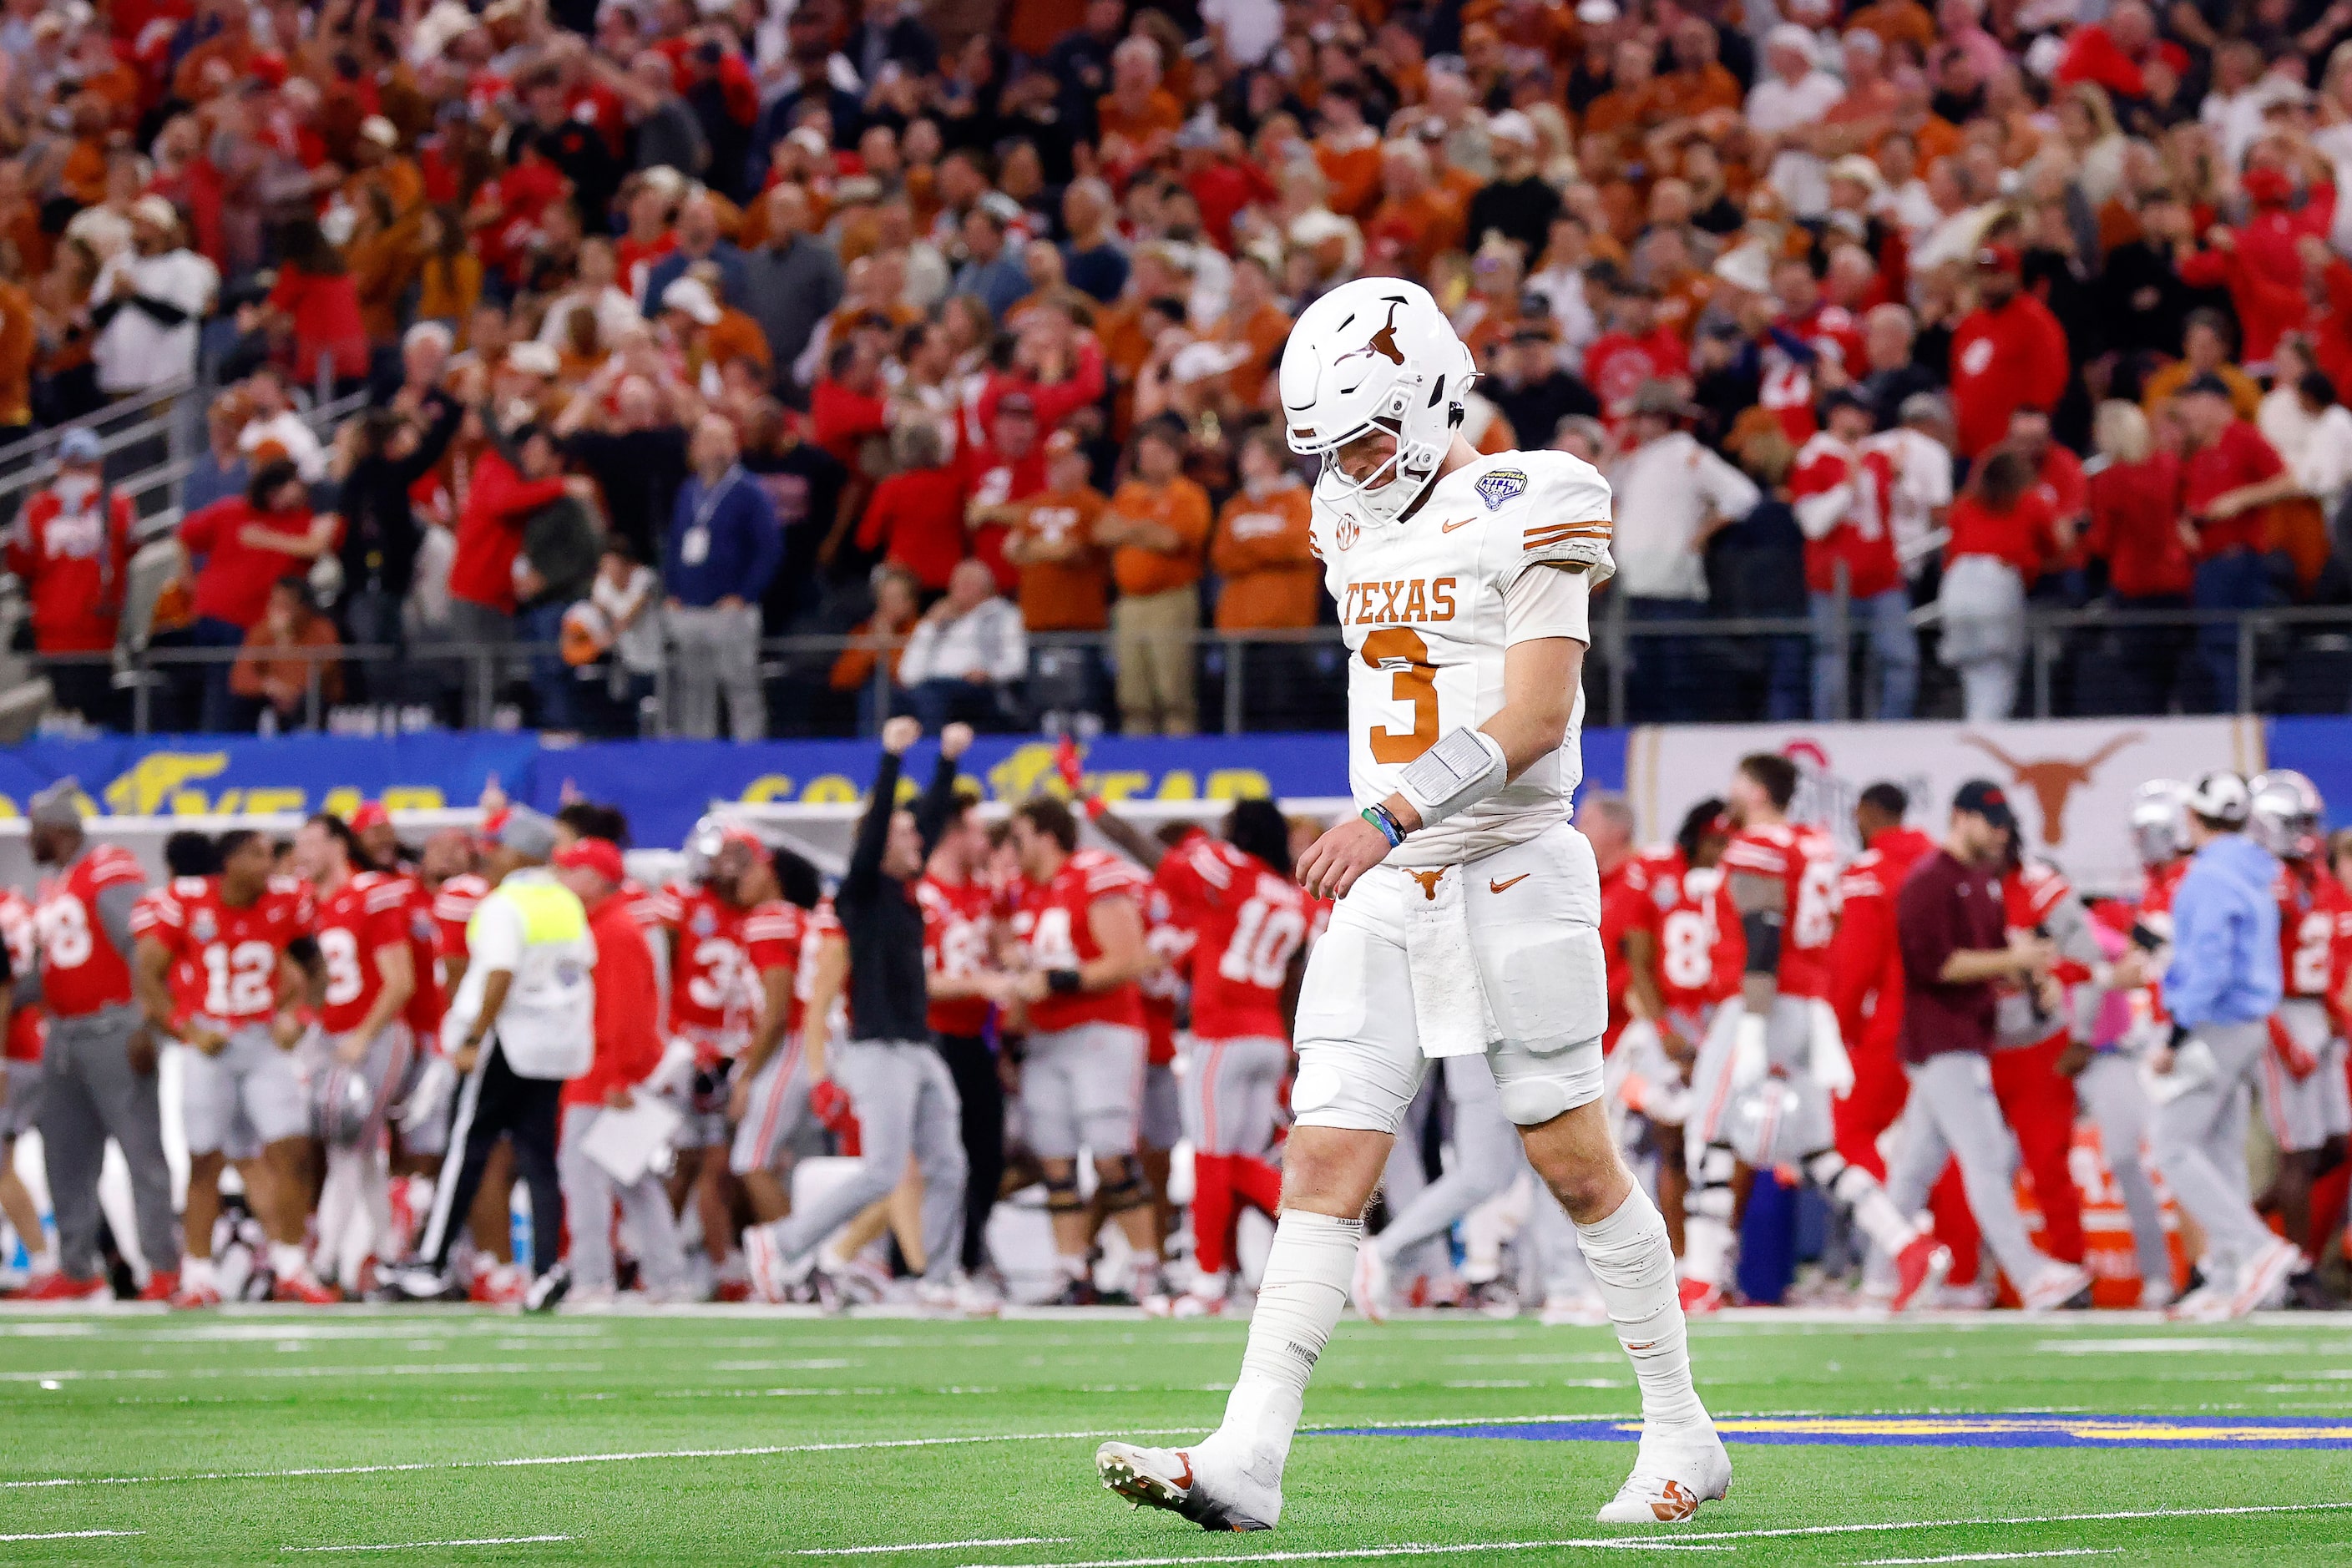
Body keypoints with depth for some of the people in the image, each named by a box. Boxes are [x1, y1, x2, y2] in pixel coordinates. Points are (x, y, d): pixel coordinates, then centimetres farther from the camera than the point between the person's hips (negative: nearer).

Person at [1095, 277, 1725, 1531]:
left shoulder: (1523, 511, -11)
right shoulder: (1357, 526, 12)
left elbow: (1534, 717, -20)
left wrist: (1390, 820, -26)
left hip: (1511, 875, -6)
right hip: (1385, 891, 6)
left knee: (1578, 1164, 2)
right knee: (1325, 1158, -4)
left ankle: (1681, 1437, 16)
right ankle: (1245, 1463, -12)